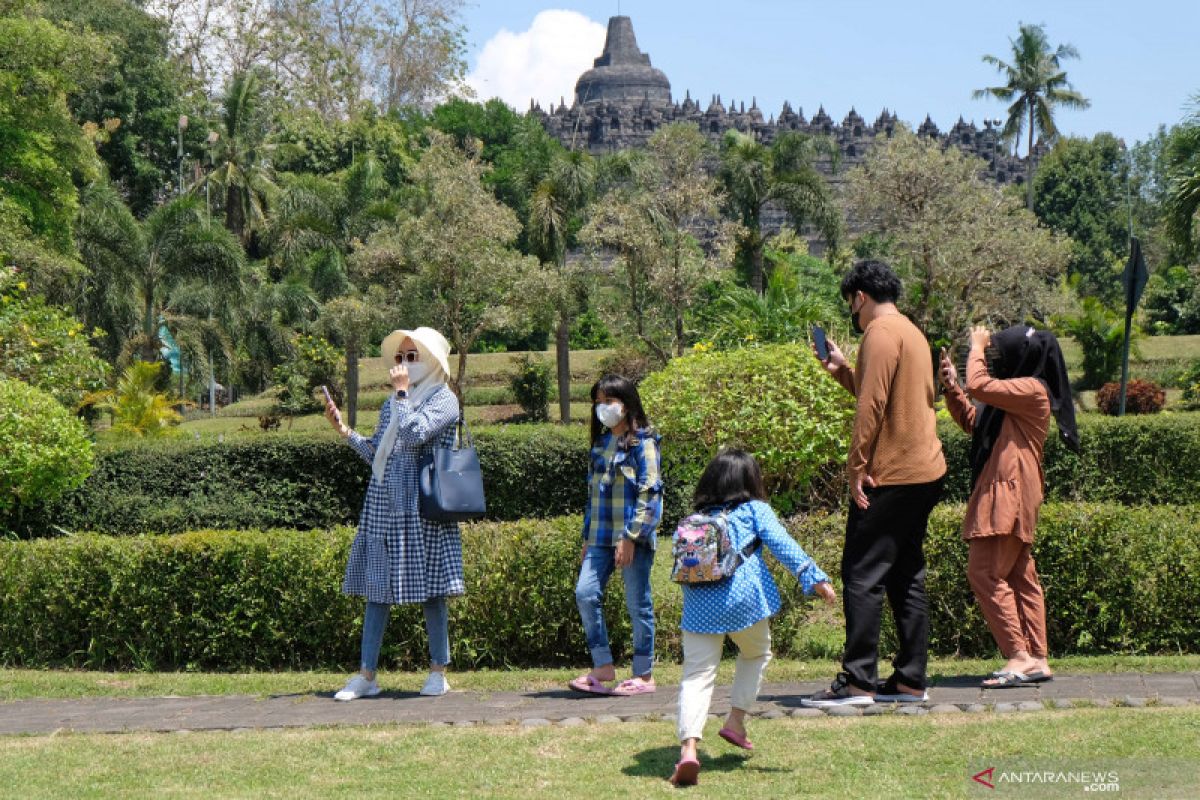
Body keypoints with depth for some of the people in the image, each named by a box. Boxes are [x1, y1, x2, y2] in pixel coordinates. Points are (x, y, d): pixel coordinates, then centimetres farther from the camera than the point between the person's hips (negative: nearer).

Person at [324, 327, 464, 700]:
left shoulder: (443, 399, -3)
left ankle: (438, 672, 9)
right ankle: (366, 675, 6)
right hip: (383, 504, 7)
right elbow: (377, 455, 18)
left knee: (430, 587, -1)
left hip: (422, 506, -7)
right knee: (376, 586, 4)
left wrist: (402, 392, -10)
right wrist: (344, 430, 11)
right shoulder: (392, 402, 18)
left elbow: (415, 435, -20)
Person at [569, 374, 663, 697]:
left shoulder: (642, 443, -6)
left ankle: (644, 674, 9)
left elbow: (650, 493, -12)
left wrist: (630, 536, -18)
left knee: (638, 604, 0)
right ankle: (603, 667, 3)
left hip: (633, 537, -7)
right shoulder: (600, 443, 16)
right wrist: (587, 538, 17)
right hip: (601, 537, 7)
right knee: (585, 593, -5)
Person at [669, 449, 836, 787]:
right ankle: (736, 720, 20)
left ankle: (688, 747, -22)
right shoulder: (754, 510, 13)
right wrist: (813, 577, -7)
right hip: (743, 599, -2)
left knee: (697, 675, -4)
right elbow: (781, 544, -1)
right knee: (756, 654, 27)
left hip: (699, 604, 2)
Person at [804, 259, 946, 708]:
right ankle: (910, 680, 13)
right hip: (923, 473, 10)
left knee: (862, 577, -7)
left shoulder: (881, 333, -11)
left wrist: (857, 467, -18)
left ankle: (857, 681, -8)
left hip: (890, 476, -10)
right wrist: (841, 369, 23)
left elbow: (872, 405, -19)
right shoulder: (912, 333, 19)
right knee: (906, 578, 11)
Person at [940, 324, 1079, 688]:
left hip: (1010, 496, -11)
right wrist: (951, 387, 14)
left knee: (984, 572, -13)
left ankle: (1020, 657, -14)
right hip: (1002, 495, 11)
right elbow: (971, 422, 27)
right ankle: (1036, 660, 10)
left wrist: (977, 348, -6)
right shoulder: (1015, 393, 21)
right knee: (1020, 577, 9)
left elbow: (980, 385, -22)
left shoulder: (1032, 389, -11)